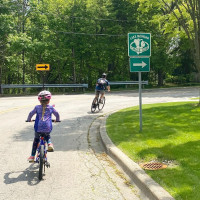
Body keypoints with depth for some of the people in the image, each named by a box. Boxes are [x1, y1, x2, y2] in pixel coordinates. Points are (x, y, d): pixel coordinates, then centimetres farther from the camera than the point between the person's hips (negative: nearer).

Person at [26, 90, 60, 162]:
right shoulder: (51, 108, 7)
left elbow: (31, 114, 10)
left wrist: (29, 120, 30)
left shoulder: (37, 107, 5)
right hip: (48, 128, 1)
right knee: (47, 136, 32)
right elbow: (57, 114, 16)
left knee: (36, 140, 16)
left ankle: (32, 156, 17)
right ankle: (49, 143, 0)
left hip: (38, 128, 0)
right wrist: (57, 120, 36)